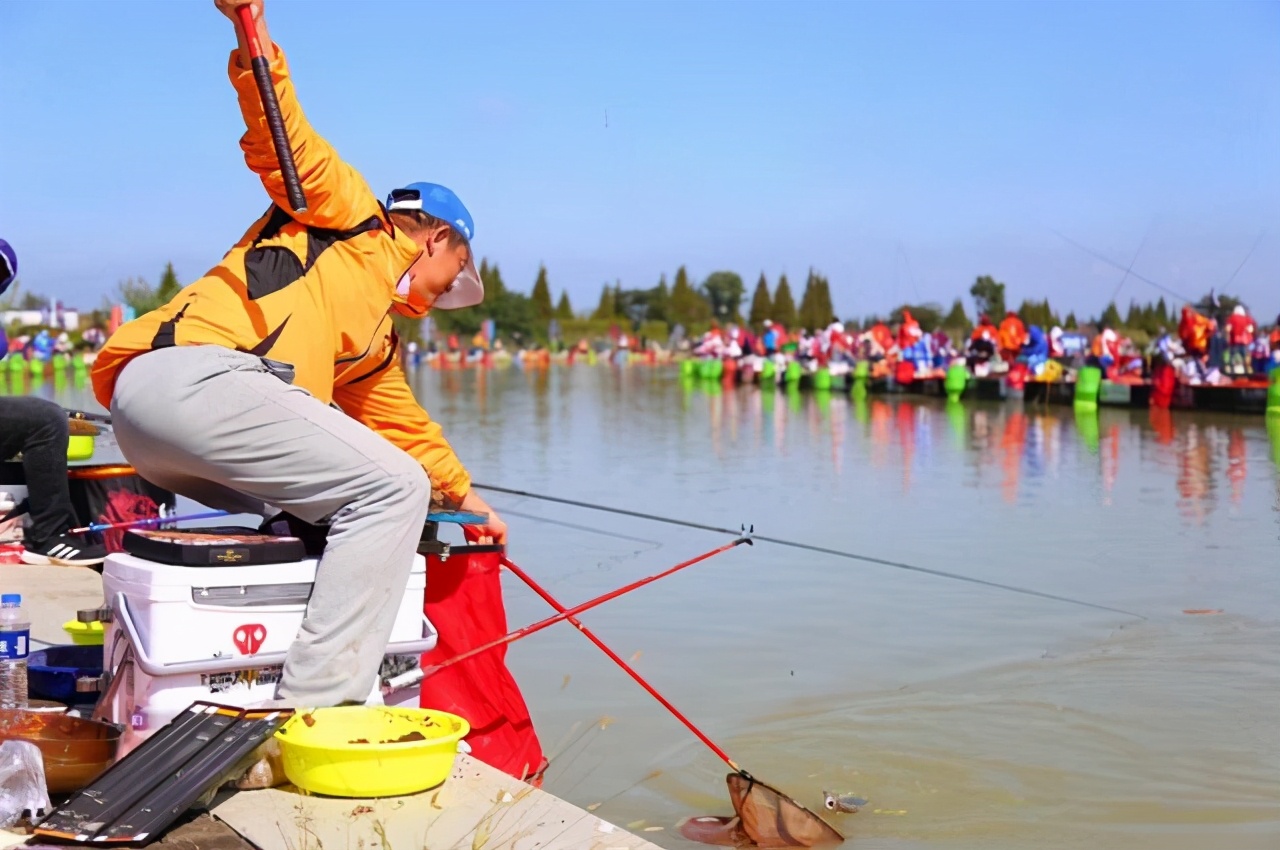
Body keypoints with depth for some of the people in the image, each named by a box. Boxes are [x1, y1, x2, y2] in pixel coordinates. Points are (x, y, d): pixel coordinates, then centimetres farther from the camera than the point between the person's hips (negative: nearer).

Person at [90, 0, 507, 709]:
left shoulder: (375, 341, 34)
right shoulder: (353, 214, 15)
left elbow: (403, 423, 44)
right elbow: (283, 141, 4)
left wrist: (461, 495, 55)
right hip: (188, 377, -10)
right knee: (392, 489, -11)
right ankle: (316, 706, -17)